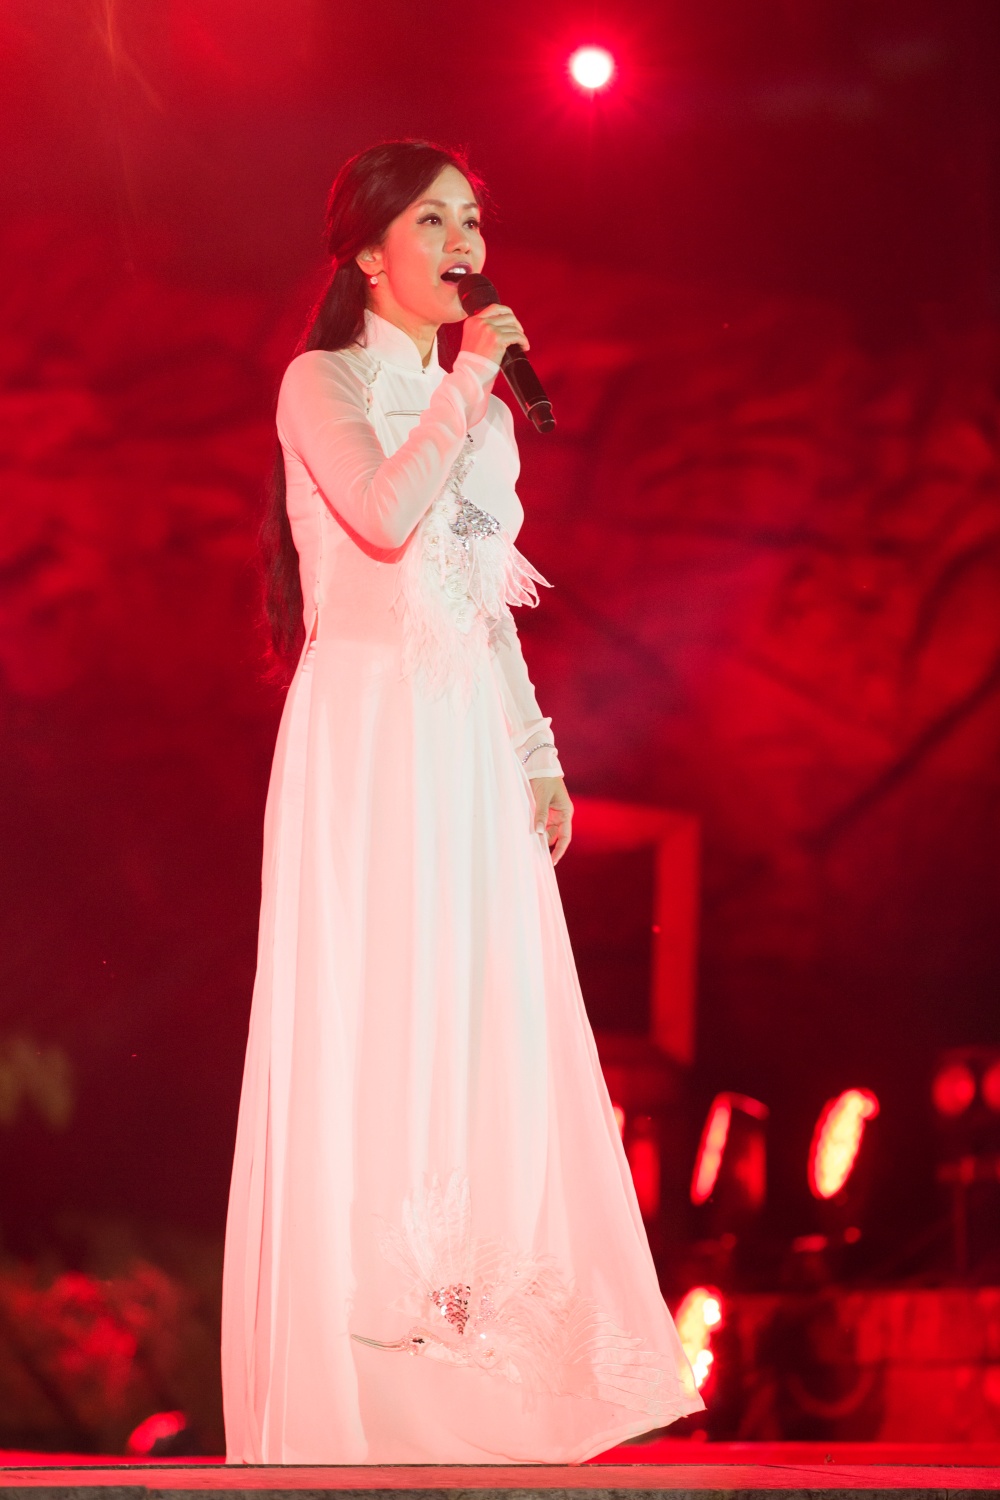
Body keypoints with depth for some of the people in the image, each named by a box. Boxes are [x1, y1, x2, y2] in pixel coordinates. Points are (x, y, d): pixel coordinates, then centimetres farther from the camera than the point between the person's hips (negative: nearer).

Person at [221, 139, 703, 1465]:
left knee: (488, 1021, 3)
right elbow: (386, 518, -22)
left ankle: (476, 1317, 9)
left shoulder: (480, 406, 18)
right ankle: (370, 1325, -2)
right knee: (369, 1018, -7)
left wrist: (538, 753, 14)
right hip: (367, 730, -7)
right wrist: (466, 383, -12)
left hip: (472, 735, 7)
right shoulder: (323, 384, -3)